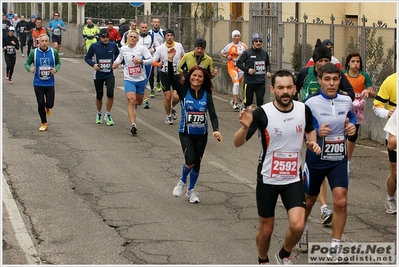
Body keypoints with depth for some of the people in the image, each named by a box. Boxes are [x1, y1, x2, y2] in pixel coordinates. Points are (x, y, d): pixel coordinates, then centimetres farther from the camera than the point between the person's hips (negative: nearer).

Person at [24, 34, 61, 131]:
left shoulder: (54, 52, -4)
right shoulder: (34, 52, -7)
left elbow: (58, 63, 9)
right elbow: (27, 64, 1)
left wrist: (56, 69, -13)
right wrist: (29, 69, -21)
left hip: (50, 83, 1)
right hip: (38, 83, -1)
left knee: (50, 104, -3)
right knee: (41, 104, 0)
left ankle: (47, 107, 37)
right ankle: (44, 124, 19)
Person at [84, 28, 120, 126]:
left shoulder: (113, 45, -3)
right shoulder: (94, 46, -7)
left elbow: (118, 55, 15)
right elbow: (87, 57, 1)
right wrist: (93, 64, -16)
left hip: (110, 74, 0)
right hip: (98, 75, 0)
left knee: (110, 94, -17)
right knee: (99, 96, 9)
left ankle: (108, 115, 2)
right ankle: (99, 114, 35)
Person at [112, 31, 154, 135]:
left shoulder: (142, 48, -9)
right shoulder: (123, 49, 1)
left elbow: (151, 60, -12)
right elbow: (120, 57, 23)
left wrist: (141, 61, -26)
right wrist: (116, 62, 3)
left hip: (141, 79, 0)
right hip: (129, 79, 0)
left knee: (139, 102, 17)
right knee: (131, 101, -19)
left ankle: (133, 107, 55)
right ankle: (133, 124, -24)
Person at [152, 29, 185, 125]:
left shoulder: (179, 46, -3)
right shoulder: (160, 48, -9)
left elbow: (183, 56, 18)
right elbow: (153, 61, -4)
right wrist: (158, 64, -25)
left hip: (176, 74, 1)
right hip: (165, 75, -1)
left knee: (176, 97, -12)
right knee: (167, 97, 1)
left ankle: (173, 108, 23)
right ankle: (168, 116, 23)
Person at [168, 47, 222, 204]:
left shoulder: (207, 95, -3)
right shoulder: (183, 91, -5)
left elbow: (212, 114, -10)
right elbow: (172, 78, -20)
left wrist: (216, 130, -27)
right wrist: (170, 60, -34)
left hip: (201, 135, 2)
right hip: (186, 133, -2)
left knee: (197, 164, 10)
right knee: (190, 161, -17)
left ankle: (191, 190, 33)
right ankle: (182, 181, 15)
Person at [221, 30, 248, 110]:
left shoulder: (243, 46, 2)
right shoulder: (229, 46, -2)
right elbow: (222, 53, 10)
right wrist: (227, 56, -9)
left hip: (241, 67, 3)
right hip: (232, 67, -3)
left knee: (237, 84, 14)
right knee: (236, 83, -18)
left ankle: (233, 100, 36)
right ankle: (236, 103, -17)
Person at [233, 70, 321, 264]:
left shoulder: (303, 110, -6)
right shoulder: (262, 113, -17)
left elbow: (310, 130, 16)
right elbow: (237, 143, -18)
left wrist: (313, 143, -5)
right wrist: (245, 127, -38)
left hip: (293, 179, 2)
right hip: (267, 180, -2)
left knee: (297, 225, -15)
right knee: (266, 229, 9)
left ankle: (284, 255, 16)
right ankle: (263, 261, 39)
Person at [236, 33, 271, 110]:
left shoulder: (264, 53, 9)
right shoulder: (247, 53, -5)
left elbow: (267, 64, 25)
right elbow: (238, 63, -4)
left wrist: (268, 71, 6)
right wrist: (247, 70, -16)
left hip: (261, 82, 3)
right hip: (249, 81, -3)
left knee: (260, 101, -2)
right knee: (248, 102, 6)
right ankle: (243, 105, 39)